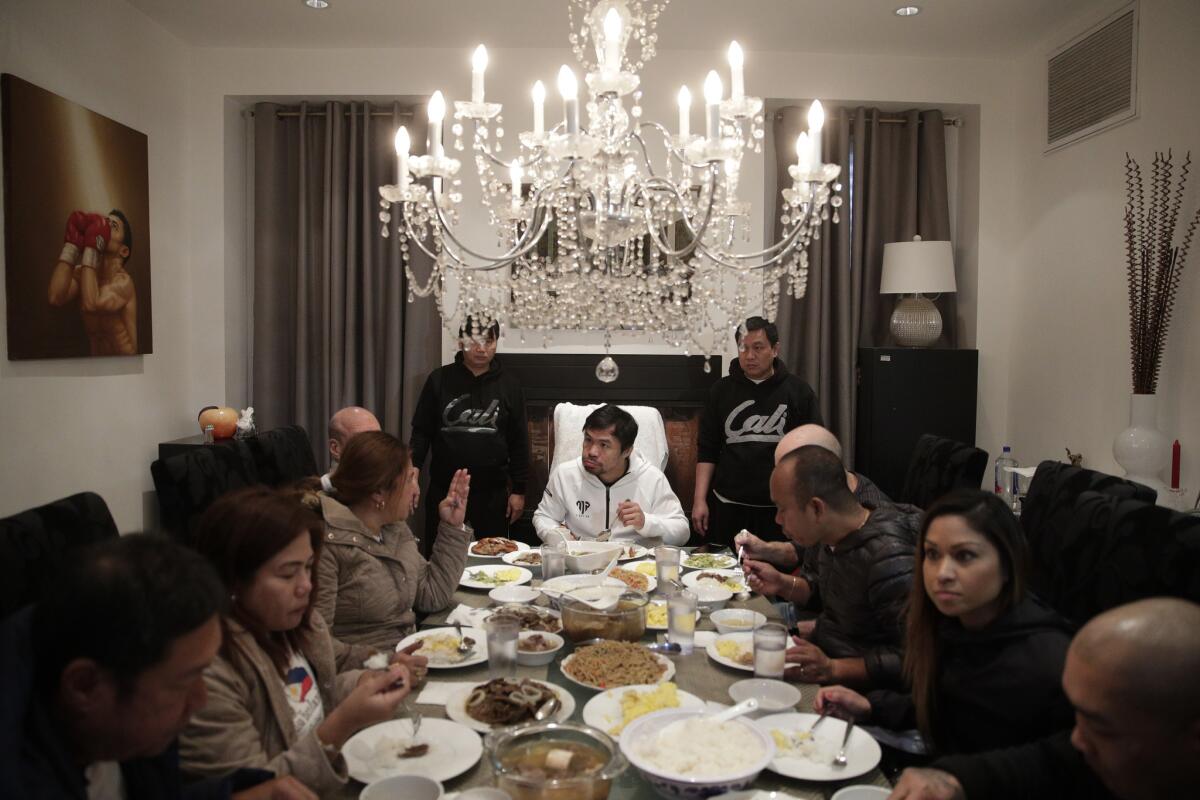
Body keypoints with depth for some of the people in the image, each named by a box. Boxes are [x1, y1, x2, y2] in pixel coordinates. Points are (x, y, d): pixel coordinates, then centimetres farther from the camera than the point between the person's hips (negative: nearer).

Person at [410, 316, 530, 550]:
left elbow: (519, 441, 4)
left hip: (492, 493, 0)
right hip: (443, 490, 0)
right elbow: (421, 432, 3)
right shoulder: (440, 379, 1)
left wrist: (518, 490, 3)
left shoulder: (509, 384, 3)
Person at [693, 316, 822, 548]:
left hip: (780, 510, -1)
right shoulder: (722, 390, 6)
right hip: (728, 507, 2)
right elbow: (707, 450, 7)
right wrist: (700, 499, 0)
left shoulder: (798, 391, 1)